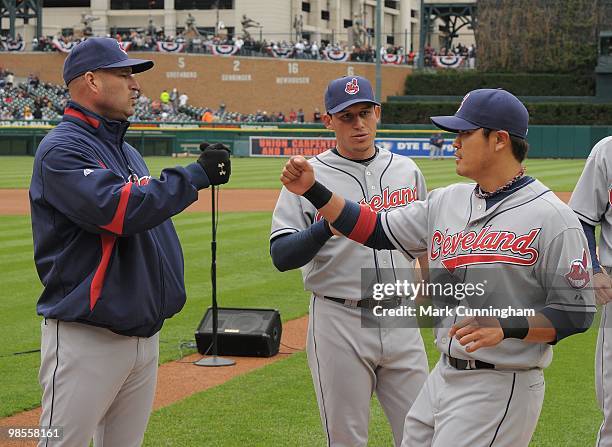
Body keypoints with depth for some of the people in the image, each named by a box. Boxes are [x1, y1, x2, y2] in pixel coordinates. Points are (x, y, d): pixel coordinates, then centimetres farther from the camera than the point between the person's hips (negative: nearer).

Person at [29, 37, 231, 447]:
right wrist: (197, 174, -19)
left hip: (145, 332, 9)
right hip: (85, 337, -9)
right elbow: (120, 209, -25)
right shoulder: (62, 150, -12)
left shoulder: (128, 151, 18)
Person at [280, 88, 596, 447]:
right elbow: (376, 230, 12)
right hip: (443, 377, 8)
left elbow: (577, 312, -13)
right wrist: (313, 190, 4)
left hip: (501, 388, -7)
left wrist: (504, 328, -26)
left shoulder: (552, 217, -12)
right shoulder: (447, 202, 10)